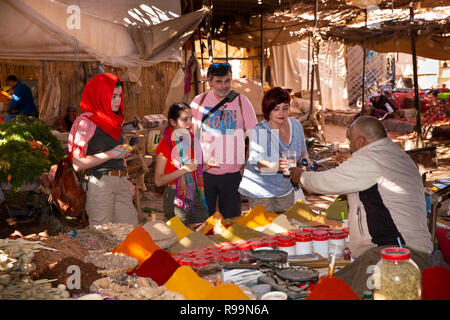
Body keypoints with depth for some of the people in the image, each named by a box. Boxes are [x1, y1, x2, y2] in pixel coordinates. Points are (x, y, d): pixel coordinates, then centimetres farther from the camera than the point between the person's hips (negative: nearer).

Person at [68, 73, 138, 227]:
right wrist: (110, 154, -13)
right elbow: (77, 163, -12)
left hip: (120, 183, 7)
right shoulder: (86, 121, -5)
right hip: (99, 183, -7)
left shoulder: (115, 121, 18)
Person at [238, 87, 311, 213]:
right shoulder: (259, 132, -19)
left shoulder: (296, 125, 0)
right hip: (261, 191, -5)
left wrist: (304, 158, -9)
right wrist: (276, 166, -41)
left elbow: (302, 151, 14)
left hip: (286, 190, 5)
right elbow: (255, 163, -23)